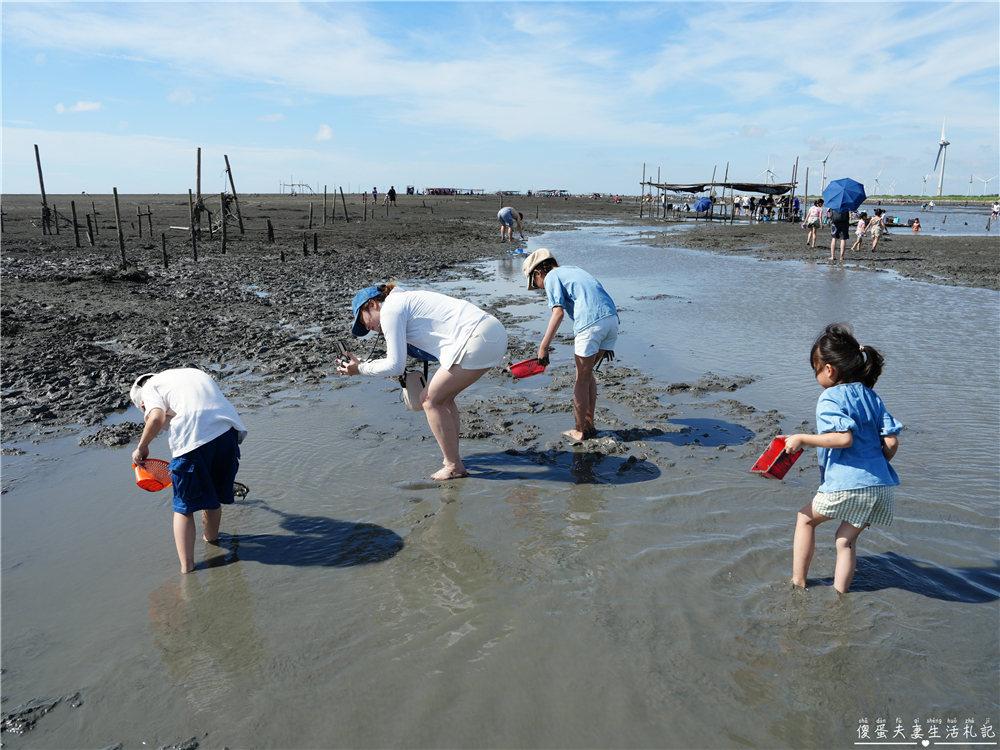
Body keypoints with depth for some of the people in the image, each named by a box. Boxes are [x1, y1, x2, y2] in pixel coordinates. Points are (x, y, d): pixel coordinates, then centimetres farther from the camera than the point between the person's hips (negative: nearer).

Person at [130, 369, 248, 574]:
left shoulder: (149, 387, 13)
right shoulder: (196, 373, 32)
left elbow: (157, 418, -9)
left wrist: (142, 447, 6)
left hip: (192, 440, -5)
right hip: (227, 432, 6)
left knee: (184, 506, 10)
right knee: (214, 496, 27)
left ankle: (186, 567, 9)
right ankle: (211, 537, 48)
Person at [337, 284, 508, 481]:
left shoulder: (390, 310, -2)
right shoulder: (408, 299, 26)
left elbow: (395, 366, -5)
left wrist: (360, 369, 8)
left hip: (478, 338, -10)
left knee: (430, 400, 0)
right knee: (443, 398, 19)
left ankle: (454, 467, 7)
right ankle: (453, 457, 26)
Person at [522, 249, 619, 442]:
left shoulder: (551, 277, 6)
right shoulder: (574, 270, 30)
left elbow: (558, 312, -9)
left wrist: (543, 347, -11)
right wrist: (605, 344, 30)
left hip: (591, 324, -8)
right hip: (612, 318, 8)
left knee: (582, 379, 7)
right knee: (588, 373, 21)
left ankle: (580, 431, 18)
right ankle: (589, 424, 29)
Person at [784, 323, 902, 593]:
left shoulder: (830, 399, -7)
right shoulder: (870, 395, 14)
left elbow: (844, 438, -22)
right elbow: (892, 441, 8)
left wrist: (801, 439, -14)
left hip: (847, 485, -7)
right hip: (882, 485, 7)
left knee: (806, 518, 16)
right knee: (847, 539, 18)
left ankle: (798, 582, 19)